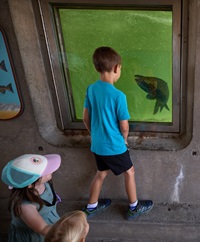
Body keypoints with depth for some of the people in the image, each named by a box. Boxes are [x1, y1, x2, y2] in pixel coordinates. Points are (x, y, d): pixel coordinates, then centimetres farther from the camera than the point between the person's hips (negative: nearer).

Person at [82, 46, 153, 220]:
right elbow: (124, 126, -16)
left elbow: (86, 119, 4)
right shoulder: (118, 96, -24)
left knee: (101, 173, 25)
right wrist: (124, 140, 5)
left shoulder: (91, 89, -5)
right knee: (129, 172, 16)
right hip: (114, 146, -6)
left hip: (97, 145, 6)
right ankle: (134, 208, 33)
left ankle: (91, 207, 38)